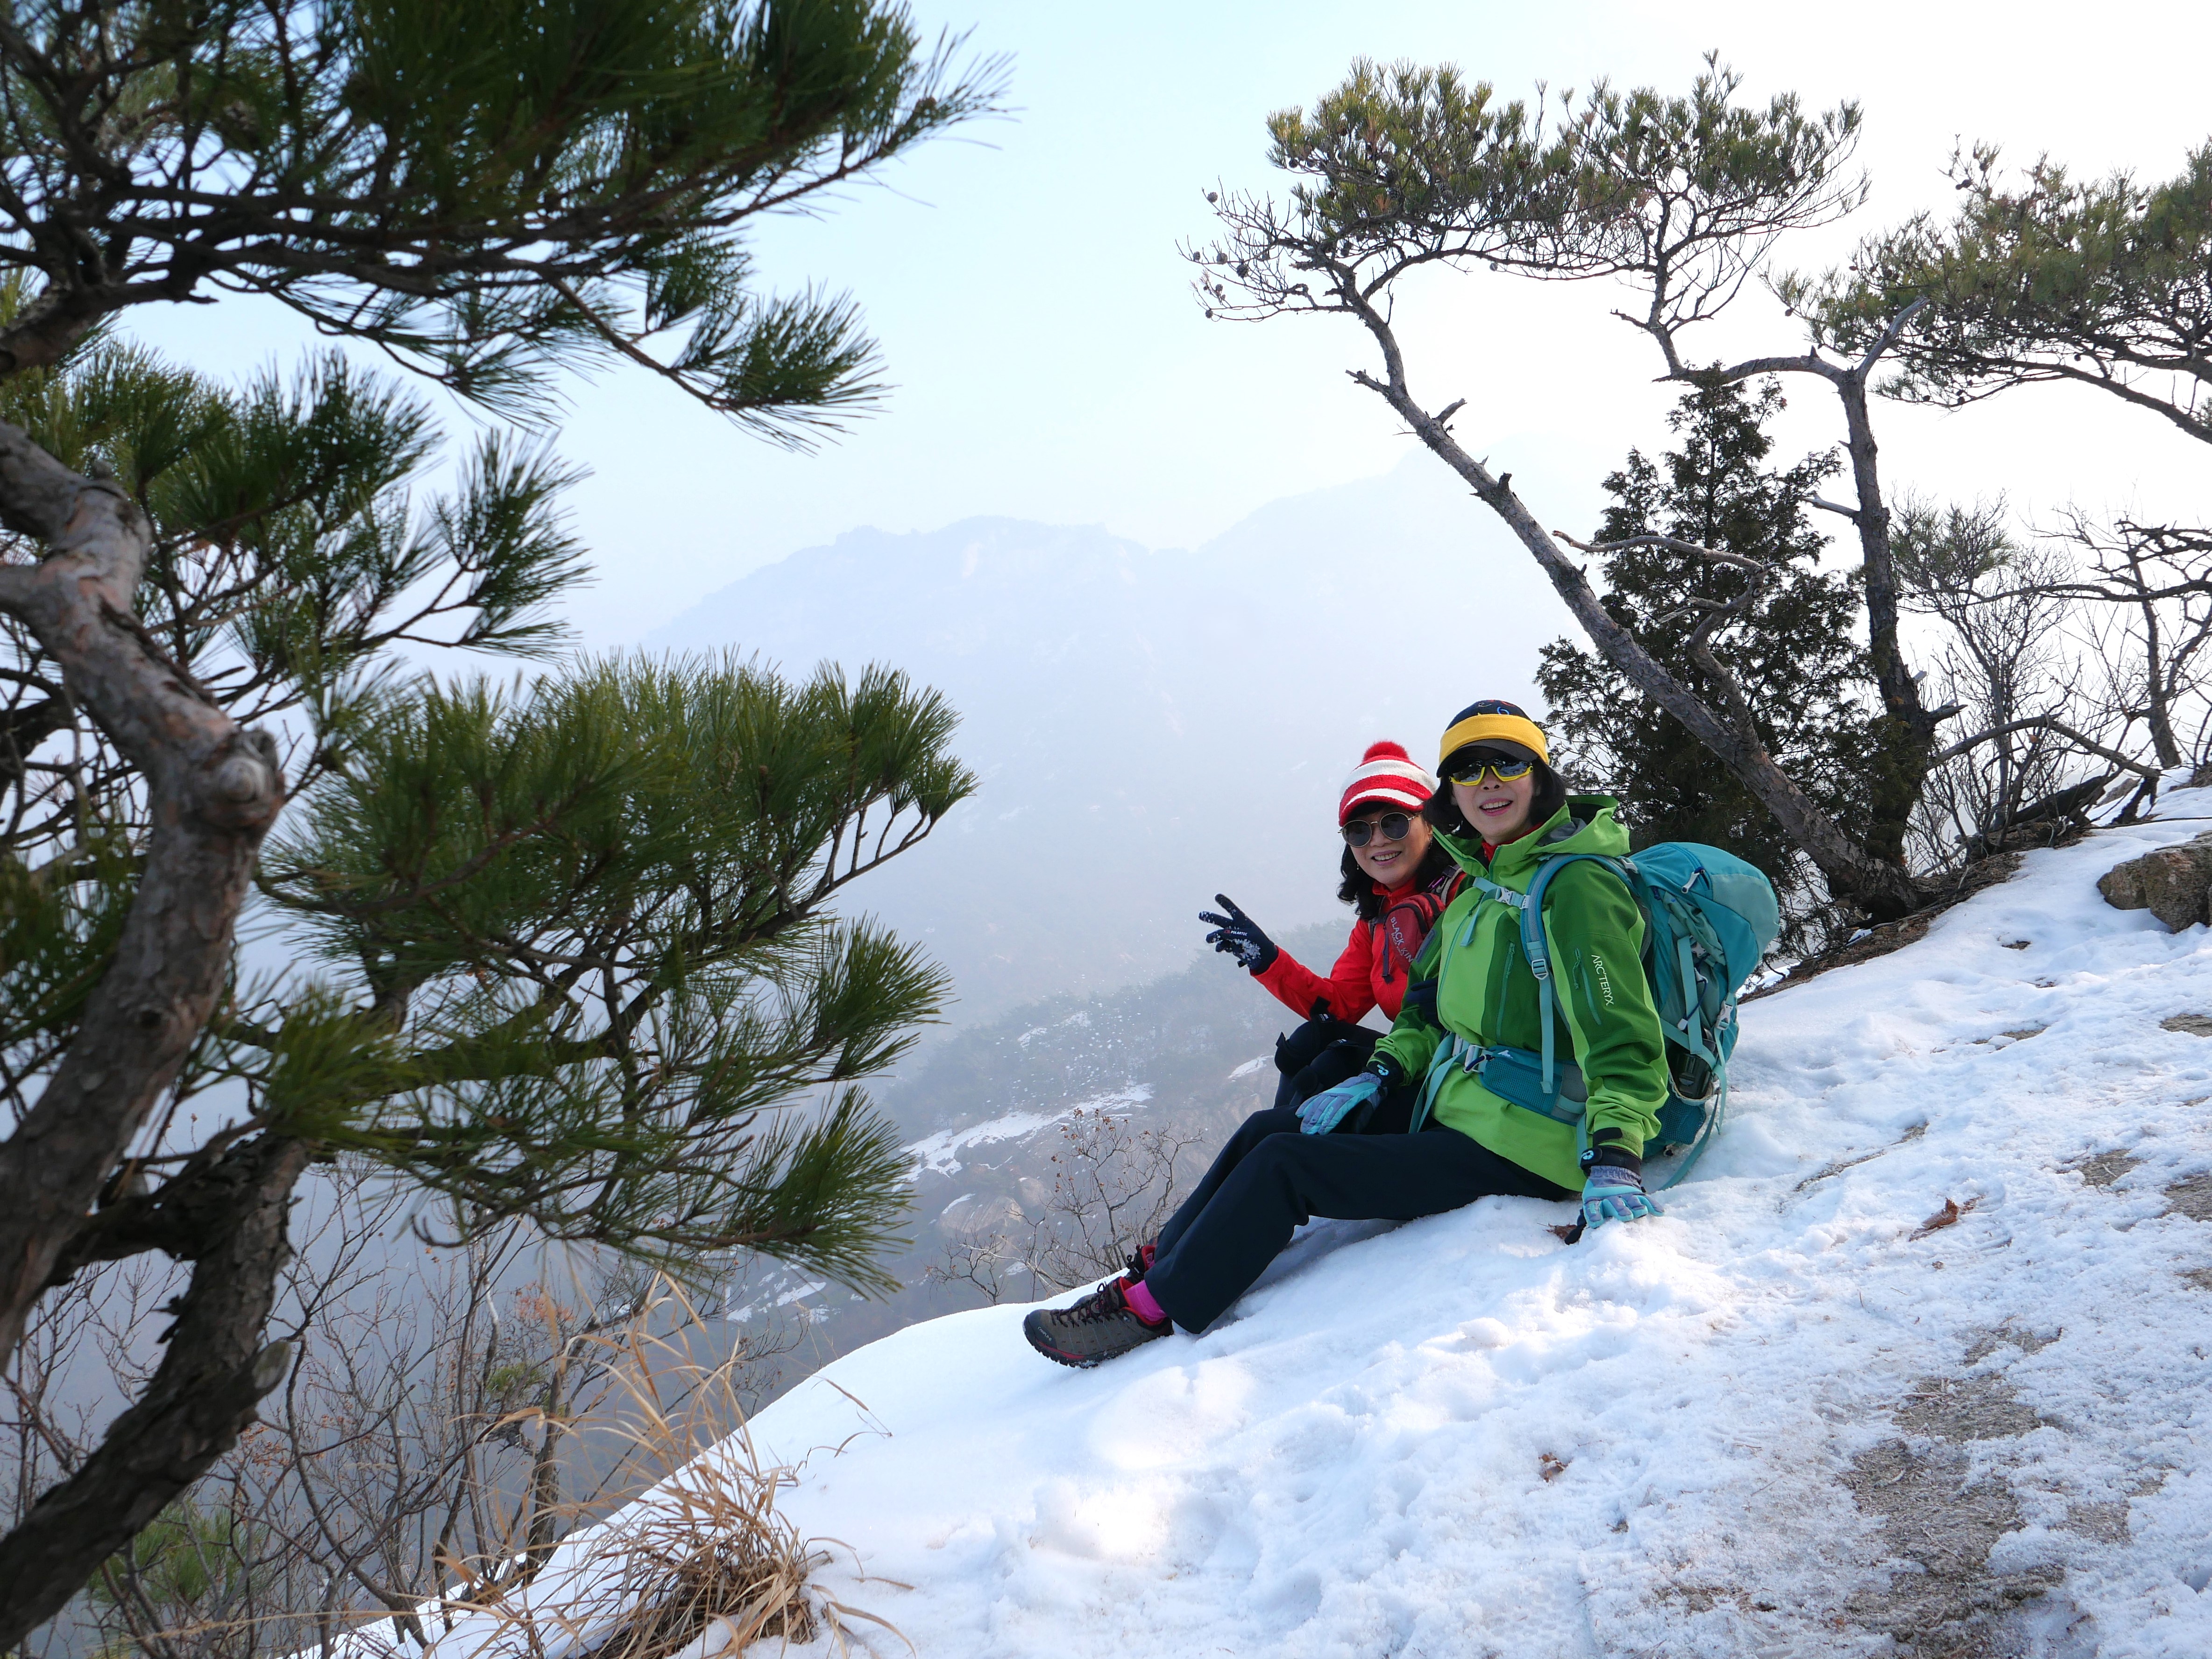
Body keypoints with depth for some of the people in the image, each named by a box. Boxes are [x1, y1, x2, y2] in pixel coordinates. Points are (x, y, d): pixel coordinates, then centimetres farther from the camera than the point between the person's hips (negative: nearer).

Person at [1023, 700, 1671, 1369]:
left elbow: (1624, 1037, -24)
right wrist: (1379, 1075, 4)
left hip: (1514, 1151, -9)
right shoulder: (1479, 887, 12)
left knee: (1284, 1164, -13)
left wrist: (1615, 1160, -35)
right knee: (1268, 1129, 6)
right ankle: (1155, 1267, 16)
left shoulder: (1577, 886, -17)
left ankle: (1151, 1310, -1)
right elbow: (1432, 1010, 19)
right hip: (1451, 1107, 9)